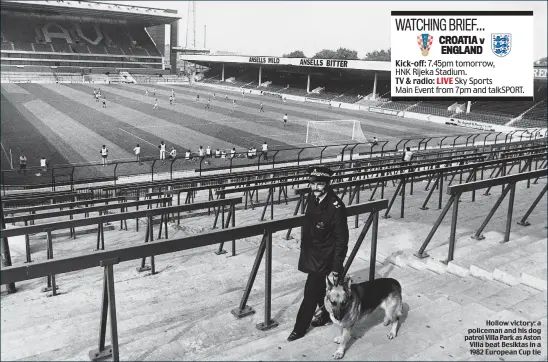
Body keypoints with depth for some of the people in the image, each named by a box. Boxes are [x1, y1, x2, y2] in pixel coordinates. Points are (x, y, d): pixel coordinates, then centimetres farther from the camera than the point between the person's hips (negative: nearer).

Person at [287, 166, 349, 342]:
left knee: (311, 292, 1)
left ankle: (300, 328, 16)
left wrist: (336, 268, -19)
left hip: (324, 258, -7)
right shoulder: (313, 197, -4)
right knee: (319, 287, 23)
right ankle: (325, 312, 46)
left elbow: (341, 240, -20)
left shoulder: (336, 207, -26)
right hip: (311, 253, 7)